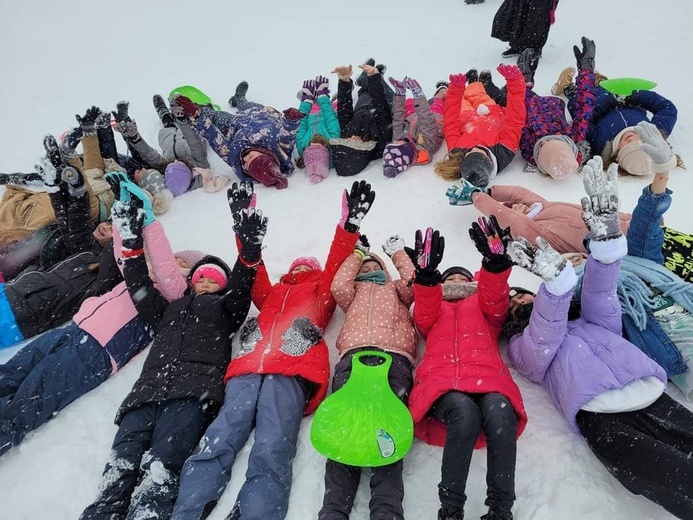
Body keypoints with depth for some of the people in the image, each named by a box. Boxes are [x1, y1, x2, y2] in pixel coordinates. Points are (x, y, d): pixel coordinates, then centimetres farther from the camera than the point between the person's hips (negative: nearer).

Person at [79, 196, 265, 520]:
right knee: (120, 466, -22)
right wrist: (132, 243, 30)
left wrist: (249, 249, -5)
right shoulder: (169, 309, 40)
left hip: (194, 389, -4)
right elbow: (140, 287, 34)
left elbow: (242, 286, 11)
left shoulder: (225, 308, 29)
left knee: (160, 465, -29)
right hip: (147, 390, 4)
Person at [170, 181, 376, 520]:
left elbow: (336, 267, 19)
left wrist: (349, 225, 8)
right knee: (216, 444, -20)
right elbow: (253, 275, 25)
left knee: (271, 453, -26)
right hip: (247, 369, 3)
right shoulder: (272, 294, 38)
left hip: (290, 372, -3)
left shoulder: (321, 293, 33)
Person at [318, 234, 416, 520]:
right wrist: (357, 253, 32)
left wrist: (397, 252, 34)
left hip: (394, 357, -1)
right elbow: (338, 286, 17)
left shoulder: (396, 289, 39)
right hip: (353, 356, 1)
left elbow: (414, 283, 17)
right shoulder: (354, 292, 40)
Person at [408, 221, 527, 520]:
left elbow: (496, 301, 12)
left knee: (499, 412, -34)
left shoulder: (483, 305, 36)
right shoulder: (433, 309, 35)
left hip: (487, 375, 1)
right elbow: (424, 318, 10)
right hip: (441, 380, -1)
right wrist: (427, 275, -8)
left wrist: (495, 263, -9)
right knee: (465, 413, -35)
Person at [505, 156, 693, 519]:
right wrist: (555, 276, -17)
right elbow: (546, 333, 0)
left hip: (653, 396, 4)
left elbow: (600, 292, 14)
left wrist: (605, 233, 0)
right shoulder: (523, 347, 20)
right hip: (600, 414, -4)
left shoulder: (593, 323, 32)